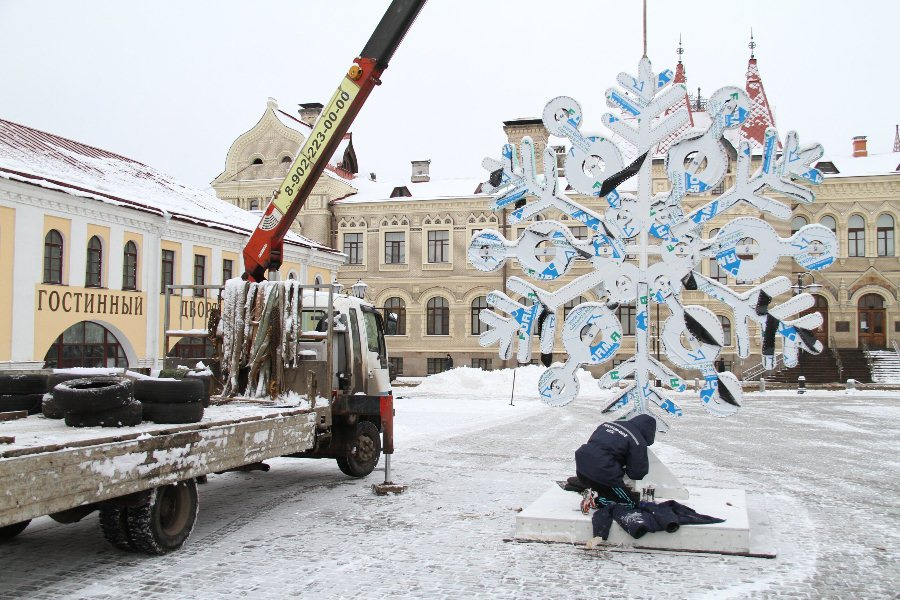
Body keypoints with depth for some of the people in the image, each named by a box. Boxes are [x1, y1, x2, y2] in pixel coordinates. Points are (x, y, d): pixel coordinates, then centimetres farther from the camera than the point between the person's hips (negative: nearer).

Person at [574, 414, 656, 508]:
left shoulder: (608, 424, 17)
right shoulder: (638, 442, -3)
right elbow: (637, 473, -4)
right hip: (602, 473, -7)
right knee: (632, 501, 9)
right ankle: (598, 500, -6)